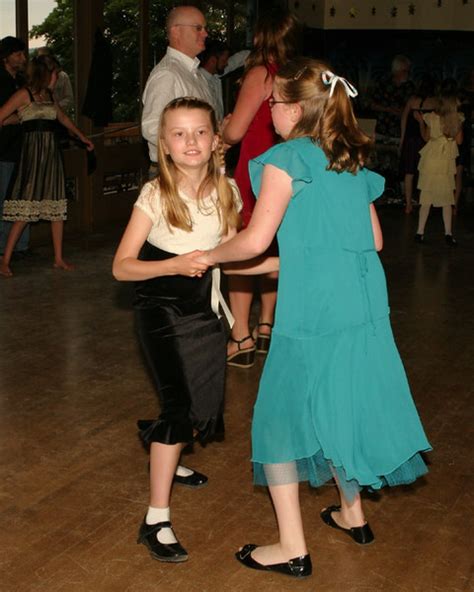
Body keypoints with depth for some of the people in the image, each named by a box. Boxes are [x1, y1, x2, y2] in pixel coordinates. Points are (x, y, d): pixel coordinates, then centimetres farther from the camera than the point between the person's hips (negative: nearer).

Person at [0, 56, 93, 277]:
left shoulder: (48, 95, 17)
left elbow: (62, 118, 32)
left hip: (52, 151, 7)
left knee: (57, 207, 5)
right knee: (24, 210, -10)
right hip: (33, 152, -7)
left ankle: (59, 259, 11)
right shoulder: (25, 94, -5)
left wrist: (82, 137, 39)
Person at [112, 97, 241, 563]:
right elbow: (122, 266, -16)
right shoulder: (155, 195, -14)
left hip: (203, 310, 5)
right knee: (181, 406, -17)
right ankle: (156, 521, -9)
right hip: (161, 309, -5)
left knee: (206, 412, 6)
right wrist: (175, 265, -29)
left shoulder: (225, 192, -2)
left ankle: (160, 448, 42)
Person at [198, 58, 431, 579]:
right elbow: (374, 239, 16)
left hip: (312, 311, -7)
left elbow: (255, 239, -16)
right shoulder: (353, 162, 12)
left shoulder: (287, 158, -8)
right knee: (340, 406, 23)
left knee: (281, 417, 5)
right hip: (364, 304, 7)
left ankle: (292, 549, 10)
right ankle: (352, 515, 38)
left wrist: (208, 256, 2)